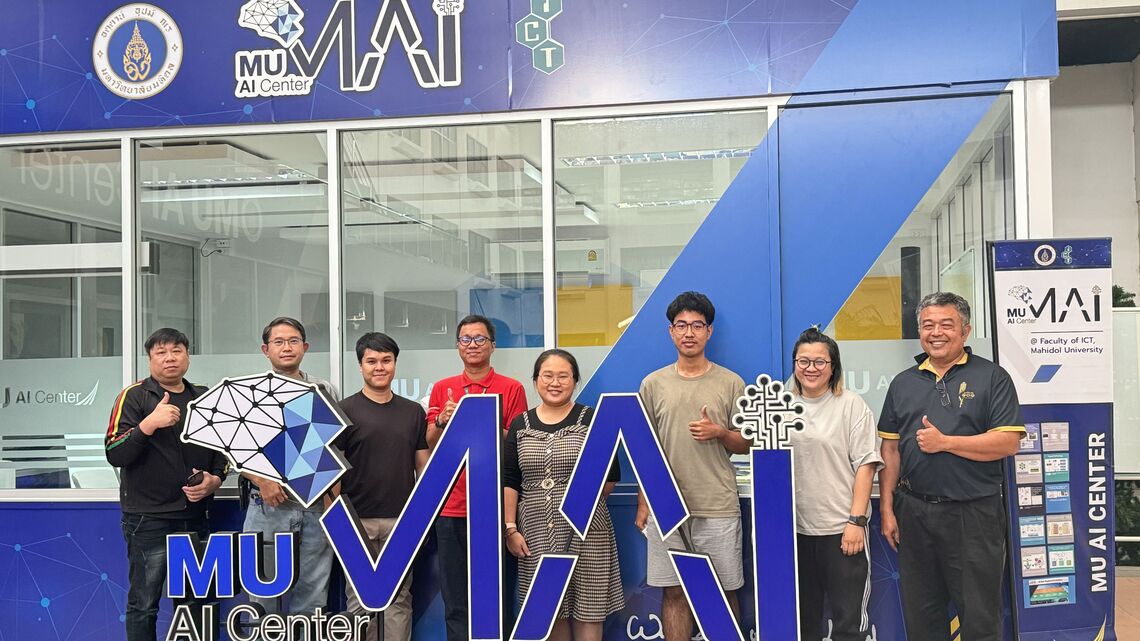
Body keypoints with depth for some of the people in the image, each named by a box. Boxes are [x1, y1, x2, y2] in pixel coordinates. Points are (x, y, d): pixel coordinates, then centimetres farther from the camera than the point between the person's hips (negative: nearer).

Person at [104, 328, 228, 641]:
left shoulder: (204, 398, 10)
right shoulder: (134, 397, -4)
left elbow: (221, 448, 18)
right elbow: (115, 455, -13)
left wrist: (215, 479, 0)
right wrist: (148, 424, -27)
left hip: (195, 514, 5)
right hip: (147, 518, -4)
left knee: (193, 602, 13)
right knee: (144, 604, 2)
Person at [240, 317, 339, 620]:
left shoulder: (326, 391, 9)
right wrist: (262, 481, -12)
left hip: (317, 506, 2)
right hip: (268, 505, -1)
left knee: (313, 595, 7)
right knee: (263, 593, 6)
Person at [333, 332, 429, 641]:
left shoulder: (413, 412, 8)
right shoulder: (345, 410, -1)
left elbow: (423, 466, 10)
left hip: (402, 521, 2)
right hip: (359, 520, -2)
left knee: (399, 599, 8)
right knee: (360, 599, 6)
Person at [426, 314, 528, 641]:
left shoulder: (512, 389, 3)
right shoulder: (442, 389, 11)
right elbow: (430, 444, 5)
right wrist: (442, 421, -13)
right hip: (453, 506, 2)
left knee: (499, 597, 3)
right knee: (455, 599, 6)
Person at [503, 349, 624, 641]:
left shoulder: (592, 420, 1)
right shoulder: (520, 424, 8)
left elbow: (611, 477, 1)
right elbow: (509, 482, 7)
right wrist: (510, 528, 1)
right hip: (536, 532, 2)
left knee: (586, 609, 1)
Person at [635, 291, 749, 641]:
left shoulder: (730, 383, 3)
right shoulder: (653, 384, 7)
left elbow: (744, 444, 7)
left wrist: (720, 433, -14)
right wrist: (642, 503, 5)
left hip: (718, 508, -1)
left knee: (724, 592, 5)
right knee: (673, 593, 6)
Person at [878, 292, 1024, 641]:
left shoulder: (992, 377, -1)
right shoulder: (903, 383, 11)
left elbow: (1007, 442, -11)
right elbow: (890, 449, 10)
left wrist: (944, 442, -14)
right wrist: (887, 509, 5)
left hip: (974, 513, -4)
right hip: (914, 512, 4)